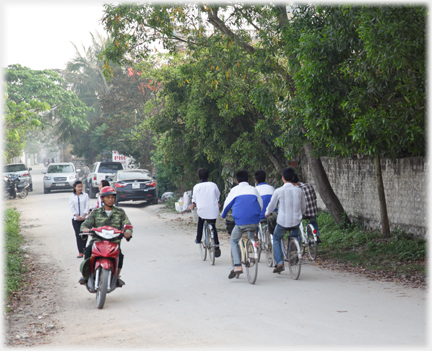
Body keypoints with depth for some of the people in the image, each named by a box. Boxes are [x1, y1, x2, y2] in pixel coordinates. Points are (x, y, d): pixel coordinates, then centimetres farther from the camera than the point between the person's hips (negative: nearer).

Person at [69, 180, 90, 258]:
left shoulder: (85, 195, 6)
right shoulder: (72, 197, 7)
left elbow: (87, 206, 0)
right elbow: (72, 207, 0)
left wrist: (84, 215, -11)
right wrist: (77, 216, -13)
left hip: (84, 218, 0)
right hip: (75, 219, 0)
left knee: (85, 234, 2)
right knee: (78, 235, -5)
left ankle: (83, 248, 26)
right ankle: (80, 252, -7)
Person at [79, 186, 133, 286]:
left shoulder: (120, 212, 15)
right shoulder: (95, 212, 15)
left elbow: (127, 225, 6)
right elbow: (86, 224, 6)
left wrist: (128, 232, -19)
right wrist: (85, 229, -20)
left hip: (114, 241, 0)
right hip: (97, 239, 0)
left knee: (119, 254, -30)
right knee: (88, 250, -31)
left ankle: (117, 277, -10)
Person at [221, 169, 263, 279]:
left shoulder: (235, 190, 6)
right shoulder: (254, 189, 10)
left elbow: (227, 204, 16)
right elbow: (261, 205, 18)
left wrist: (223, 215, 36)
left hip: (240, 222, -2)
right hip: (254, 222, 2)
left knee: (233, 241, 15)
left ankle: (237, 266, -1)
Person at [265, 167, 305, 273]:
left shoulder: (278, 191, -12)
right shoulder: (299, 191, -3)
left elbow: (271, 205, 1)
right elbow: (303, 207, 11)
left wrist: (267, 214, 23)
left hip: (282, 222, -3)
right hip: (296, 221, 3)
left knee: (276, 240, 21)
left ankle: (279, 263, 7)